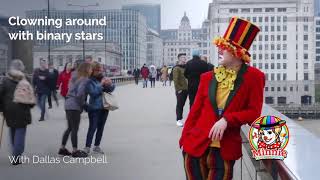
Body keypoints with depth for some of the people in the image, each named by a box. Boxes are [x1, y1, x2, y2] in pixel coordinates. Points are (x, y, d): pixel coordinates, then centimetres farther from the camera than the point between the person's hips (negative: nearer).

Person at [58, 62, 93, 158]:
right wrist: (82, 104, -8)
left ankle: (62, 148, 21)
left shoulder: (77, 78, 16)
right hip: (75, 106, -9)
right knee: (75, 129, -1)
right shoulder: (85, 79, -12)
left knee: (70, 128, 17)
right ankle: (75, 151, 5)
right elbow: (80, 93, -22)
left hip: (68, 104, 9)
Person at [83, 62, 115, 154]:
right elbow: (93, 92, -21)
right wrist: (101, 84, -21)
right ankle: (87, 147, -3)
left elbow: (111, 89, 11)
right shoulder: (89, 81, -10)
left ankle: (97, 146, 22)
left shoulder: (103, 78, 6)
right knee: (92, 127, -9)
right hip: (94, 108, -6)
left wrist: (110, 84, -11)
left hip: (104, 107, 6)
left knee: (101, 127, 12)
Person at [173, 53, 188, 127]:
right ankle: (179, 120, -1)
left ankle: (180, 119, 17)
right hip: (180, 90, -7)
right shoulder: (176, 68, -8)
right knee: (179, 104, -4)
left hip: (186, 89, 7)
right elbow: (175, 80, -14)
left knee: (182, 104, 11)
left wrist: (188, 87, 14)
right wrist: (178, 89, -17)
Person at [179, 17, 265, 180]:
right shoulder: (207, 77, 5)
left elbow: (254, 112, -5)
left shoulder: (254, 77, -3)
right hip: (195, 147, 3)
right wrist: (185, 139, 6)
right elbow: (195, 110, 9)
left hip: (225, 152, -2)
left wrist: (227, 119, -18)